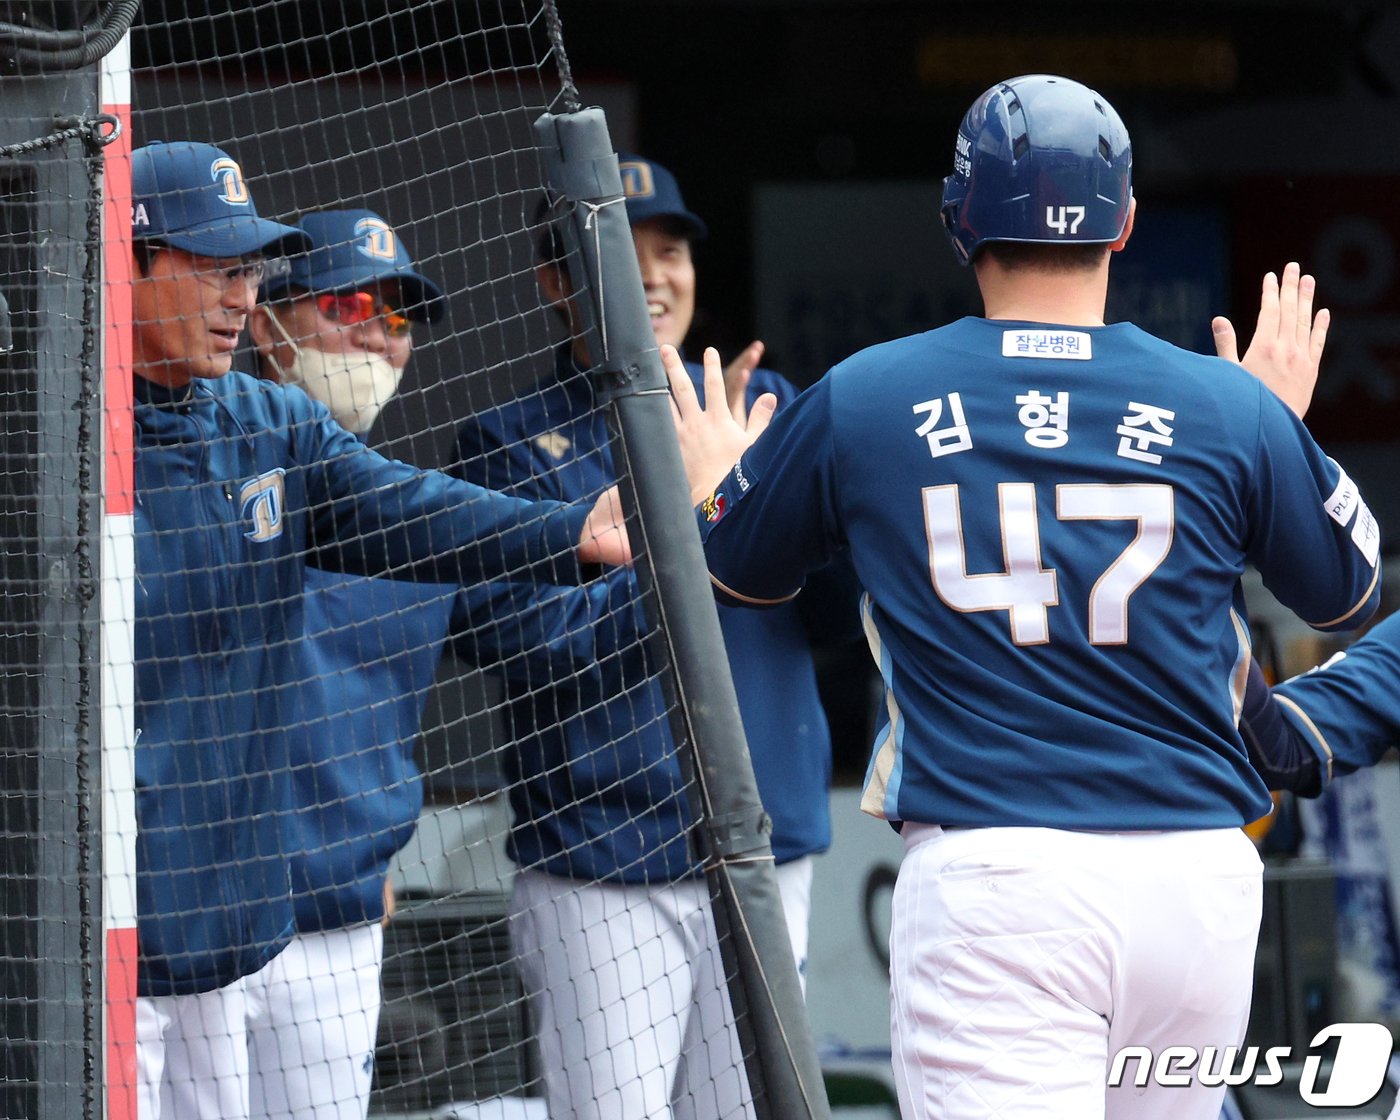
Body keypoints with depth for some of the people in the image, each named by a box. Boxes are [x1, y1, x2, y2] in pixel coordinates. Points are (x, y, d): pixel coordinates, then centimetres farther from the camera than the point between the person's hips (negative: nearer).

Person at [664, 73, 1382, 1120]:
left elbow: (735, 571, 22)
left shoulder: (860, 400, 3)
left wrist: (708, 479, 45)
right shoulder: (1226, 406, 2)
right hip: (1197, 874, 2)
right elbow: (1349, 592, 20)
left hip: (987, 873, -2)